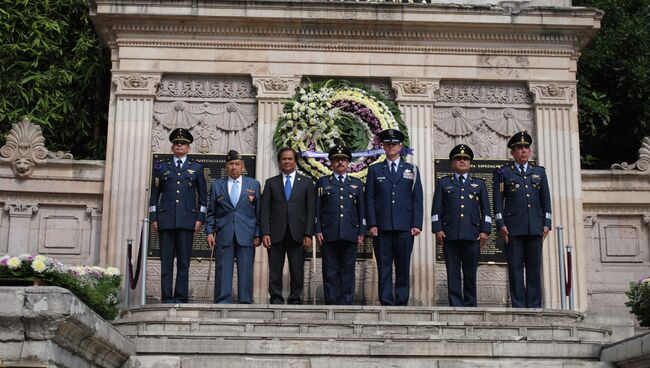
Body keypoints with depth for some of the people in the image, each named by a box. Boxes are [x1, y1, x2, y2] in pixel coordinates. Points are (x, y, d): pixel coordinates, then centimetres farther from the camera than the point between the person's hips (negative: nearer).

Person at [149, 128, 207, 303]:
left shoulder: (197, 168, 13)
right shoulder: (161, 167, 14)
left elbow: (203, 195, 12)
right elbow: (155, 194, 13)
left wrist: (200, 218, 3)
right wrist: (153, 217, 5)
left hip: (187, 220, 0)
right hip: (165, 219, 1)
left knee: (184, 261, -2)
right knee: (166, 261, -1)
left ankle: (181, 297, 1)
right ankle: (167, 297, 1)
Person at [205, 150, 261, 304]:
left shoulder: (254, 184, 11)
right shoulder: (217, 185, 12)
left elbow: (259, 212, 9)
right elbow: (211, 212, 11)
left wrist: (258, 234, 2)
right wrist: (209, 232, 0)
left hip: (246, 235, 0)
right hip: (224, 236, 0)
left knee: (245, 271, -1)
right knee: (223, 270, -1)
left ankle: (245, 302, 4)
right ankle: (222, 302, 2)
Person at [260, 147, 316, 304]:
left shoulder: (306, 182, 11)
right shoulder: (271, 183, 12)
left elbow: (311, 210, 6)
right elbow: (264, 210, 6)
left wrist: (308, 234, -4)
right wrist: (265, 233, -6)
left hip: (297, 234, 0)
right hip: (276, 234, 0)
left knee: (297, 271, -1)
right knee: (275, 271, 0)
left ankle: (295, 300, 6)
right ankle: (276, 301, 6)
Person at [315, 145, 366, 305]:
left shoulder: (357, 183, 16)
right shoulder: (323, 182, 12)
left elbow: (361, 209, 13)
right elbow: (317, 209, 7)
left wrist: (361, 232, 5)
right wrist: (318, 231, -2)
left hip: (350, 234, 1)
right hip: (329, 234, -1)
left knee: (348, 270, 1)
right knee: (330, 271, -1)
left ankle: (346, 303, 4)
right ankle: (331, 303, 2)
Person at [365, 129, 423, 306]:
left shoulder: (412, 170, 13)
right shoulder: (375, 170, 12)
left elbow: (417, 199, 8)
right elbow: (369, 199, 6)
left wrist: (417, 224, -3)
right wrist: (372, 224, -4)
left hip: (405, 227, 0)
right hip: (382, 227, 0)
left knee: (403, 268, 1)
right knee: (384, 268, 0)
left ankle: (401, 303, 6)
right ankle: (386, 303, 3)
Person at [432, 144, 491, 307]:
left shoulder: (479, 183, 17)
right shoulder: (443, 183, 14)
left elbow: (485, 209, 12)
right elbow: (436, 208, 8)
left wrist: (485, 230, 1)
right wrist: (437, 229, -4)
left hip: (472, 235, 1)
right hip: (450, 235, -1)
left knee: (470, 273, 2)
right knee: (453, 273, -2)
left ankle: (470, 305, 8)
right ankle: (456, 306, 1)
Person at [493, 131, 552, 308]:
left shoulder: (539, 172, 17)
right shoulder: (502, 173, 8)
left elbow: (546, 200, 14)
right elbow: (498, 201, 2)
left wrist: (547, 224, 5)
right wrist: (501, 225, -7)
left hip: (535, 227, 3)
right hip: (513, 227, -3)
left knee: (534, 268, 2)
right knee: (515, 268, -3)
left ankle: (534, 306, 6)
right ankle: (518, 306, 0)